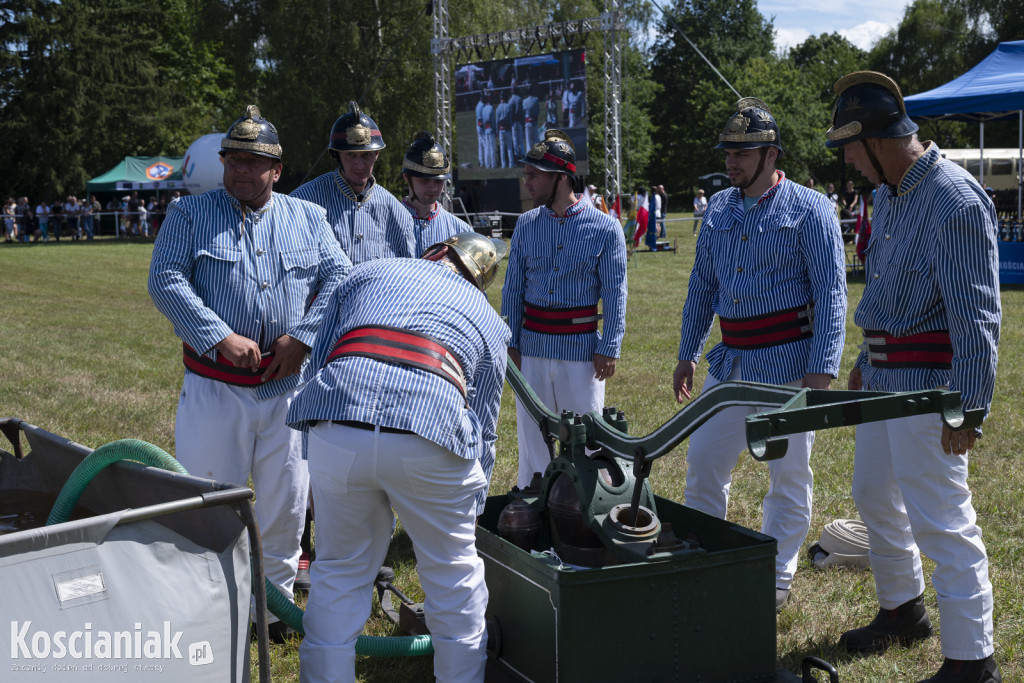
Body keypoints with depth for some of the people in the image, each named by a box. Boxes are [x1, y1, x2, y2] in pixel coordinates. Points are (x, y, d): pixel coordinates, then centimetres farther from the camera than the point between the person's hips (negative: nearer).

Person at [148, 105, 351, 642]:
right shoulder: (190, 214, 4)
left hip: (288, 385, 2)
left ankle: (276, 595, 28)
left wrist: (301, 337, -10)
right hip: (215, 386, -2)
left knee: (285, 498, 10)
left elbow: (338, 278, 4)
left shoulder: (307, 218, 10)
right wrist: (219, 337, -18)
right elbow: (165, 280, -8)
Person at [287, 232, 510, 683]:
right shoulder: (489, 321, 29)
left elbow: (319, 359, 25)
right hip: (432, 424, 0)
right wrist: (472, 508, 39)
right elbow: (483, 429, 29)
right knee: (453, 573, 21)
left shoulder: (367, 273, 29)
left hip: (337, 425, 1)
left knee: (340, 573, 19)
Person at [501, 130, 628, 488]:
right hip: (532, 347, 3)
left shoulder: (605, 227, -3)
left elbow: (614, 293, -4)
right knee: (531, 436, 9)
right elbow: (513, 288, 8)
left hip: (581, 349, -3)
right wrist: (509, 342, 3)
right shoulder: (525, 224, 7)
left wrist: (609, 347, -10)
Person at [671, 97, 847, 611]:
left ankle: (777, 577, 19)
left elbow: (830, 292, -10)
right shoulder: (718, 208, 11)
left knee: (789, 475, 5)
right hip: (730, 361, 6)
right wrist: (687, 353, 14)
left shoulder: (808, 209, -7)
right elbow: (702, 285, 17)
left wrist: (823, 369, -18)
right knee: (703, 461, 9)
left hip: (787, 362, -6)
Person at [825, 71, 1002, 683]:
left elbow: (976, 316, -22)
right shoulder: (889, 194, 11)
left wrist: (968, 408, -23)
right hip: (884, 378, 10)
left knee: (940, 520, -5)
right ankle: (903, 611, 41)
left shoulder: (955, 201, -19)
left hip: (930, 383, -10)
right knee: (874, 495, 21)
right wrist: (866, 361, 25)